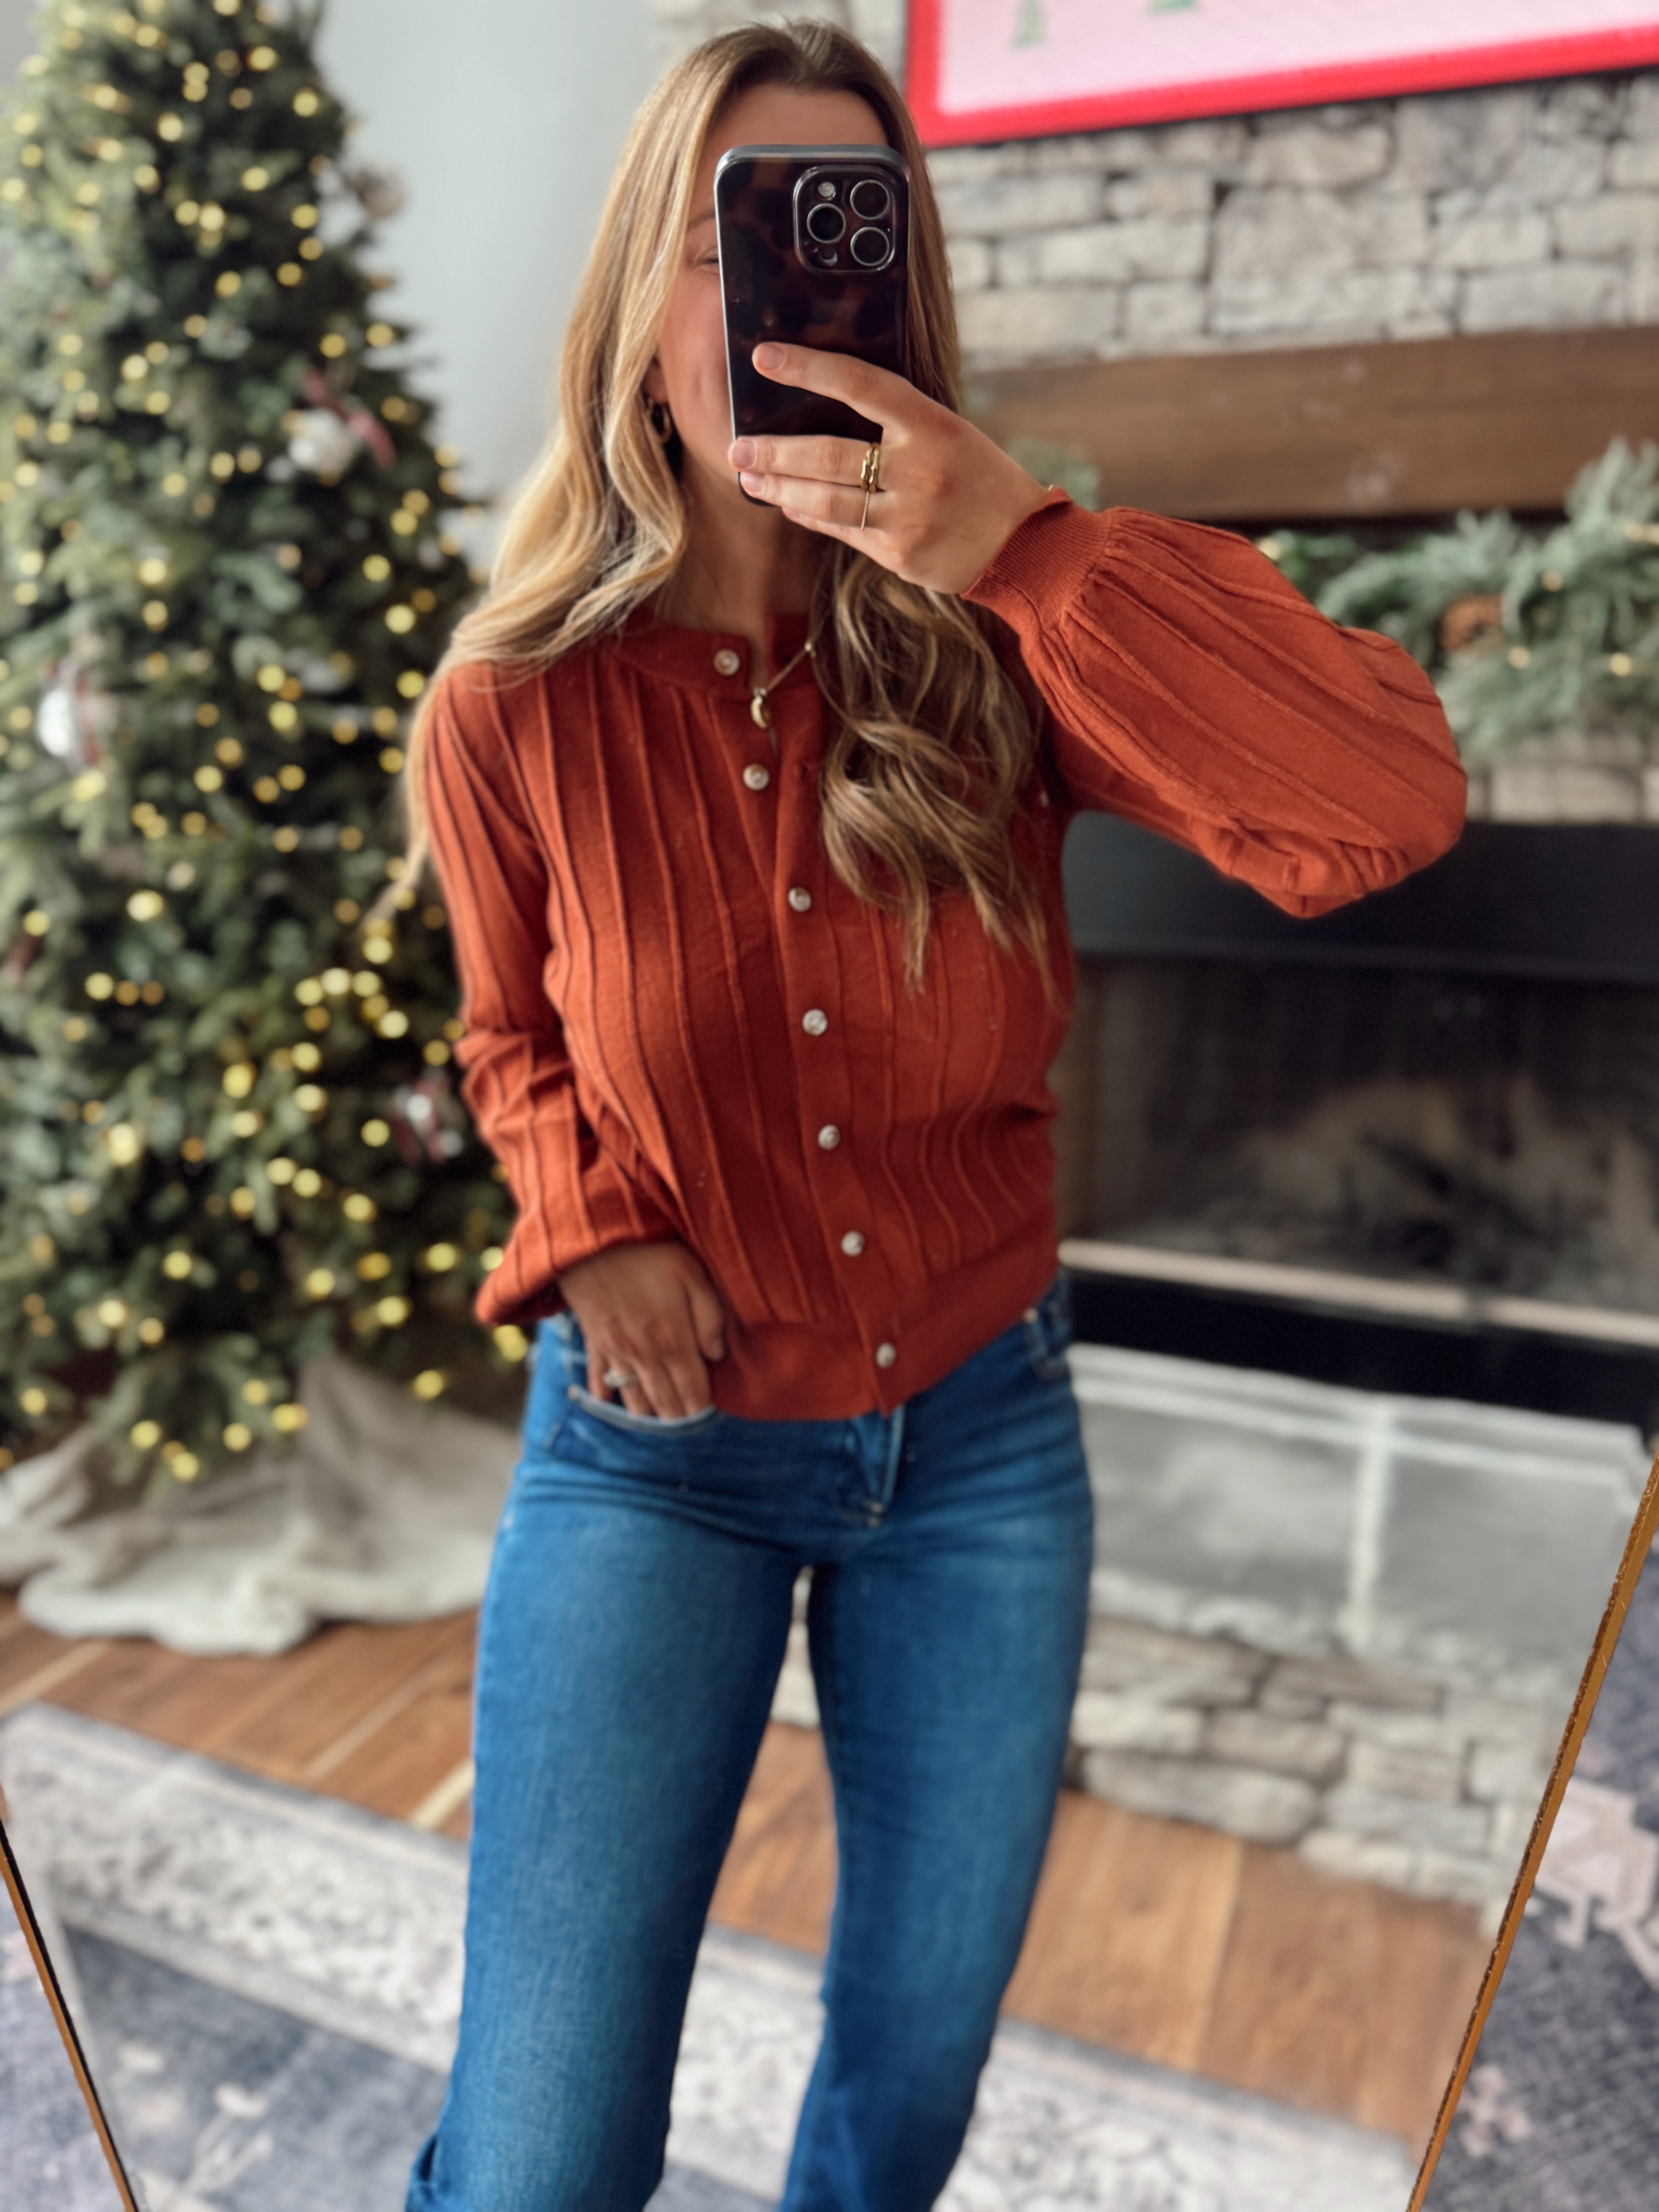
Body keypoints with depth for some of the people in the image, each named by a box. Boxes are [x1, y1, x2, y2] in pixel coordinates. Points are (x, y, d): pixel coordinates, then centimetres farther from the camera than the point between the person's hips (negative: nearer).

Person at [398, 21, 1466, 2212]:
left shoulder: (994, 651, -10)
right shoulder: (519, 705, -10)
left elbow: (1389, 803, -24)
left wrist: (1021, 548, -30)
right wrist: (594, 1227, -12)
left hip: (983, 1433, 2)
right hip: (660, 1449, -1)